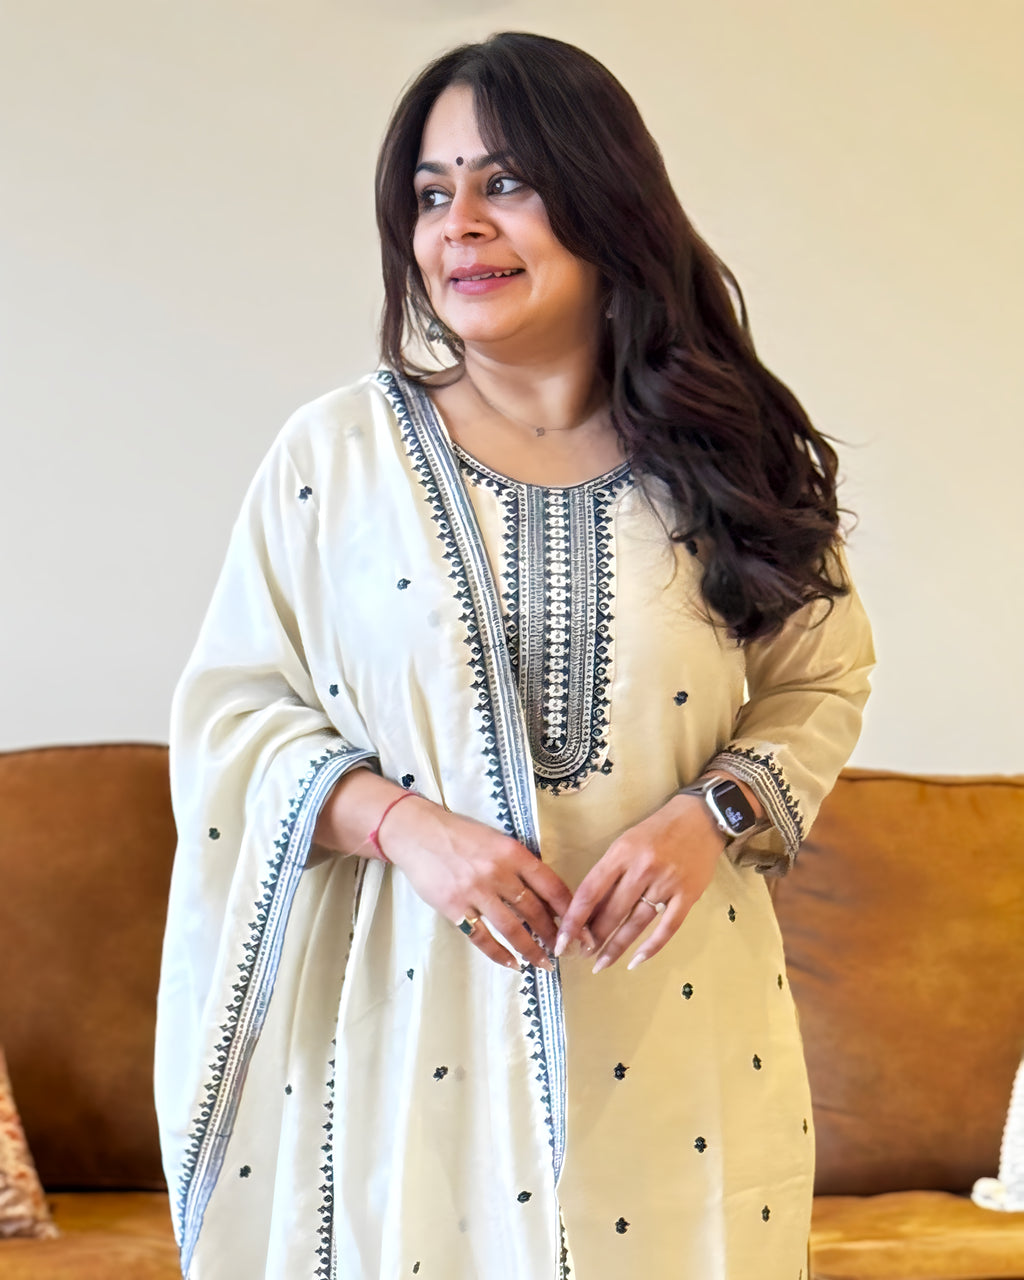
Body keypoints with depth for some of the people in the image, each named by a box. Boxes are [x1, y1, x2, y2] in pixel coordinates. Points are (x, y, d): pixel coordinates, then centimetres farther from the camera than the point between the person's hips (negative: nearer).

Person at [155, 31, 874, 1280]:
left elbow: (820, 683, 9)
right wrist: (403, 822, -16)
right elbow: (231, 709, 0)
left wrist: (712, 813, -10)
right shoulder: (335, 453, -2)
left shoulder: (731, 460, 1)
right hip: (410, 1011, -1)